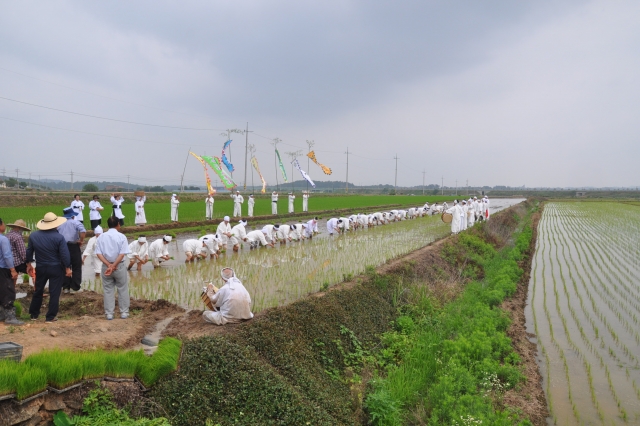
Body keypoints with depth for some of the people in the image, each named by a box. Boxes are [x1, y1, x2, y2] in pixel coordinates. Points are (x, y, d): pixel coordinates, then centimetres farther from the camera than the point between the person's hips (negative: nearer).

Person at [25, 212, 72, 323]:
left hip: (40, 268, 4)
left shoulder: (33, 236, -3)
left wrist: (29, 264, 20)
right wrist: (68, 268, -7)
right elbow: (65, 255, -17)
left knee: (38, 291, 20)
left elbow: (29, 252, 7)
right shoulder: (59, 237, -17)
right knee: (54, 293, 4)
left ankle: (33, 314, 30)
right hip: (56, 268, -4)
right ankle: (50, 317, 6)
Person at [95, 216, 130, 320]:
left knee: (108, 290, 10)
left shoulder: (102, 237, 1)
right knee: (122, 289, 10)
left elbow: (99, 253, -6)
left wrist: (108, 265, -11)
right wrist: (114, 265, -15)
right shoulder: (121, 236, -7)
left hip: (106, 266, 2)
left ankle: (109, 313, 13)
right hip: (119, 266, -2)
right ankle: (124, 312, 13)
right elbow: (122, 254, -15)